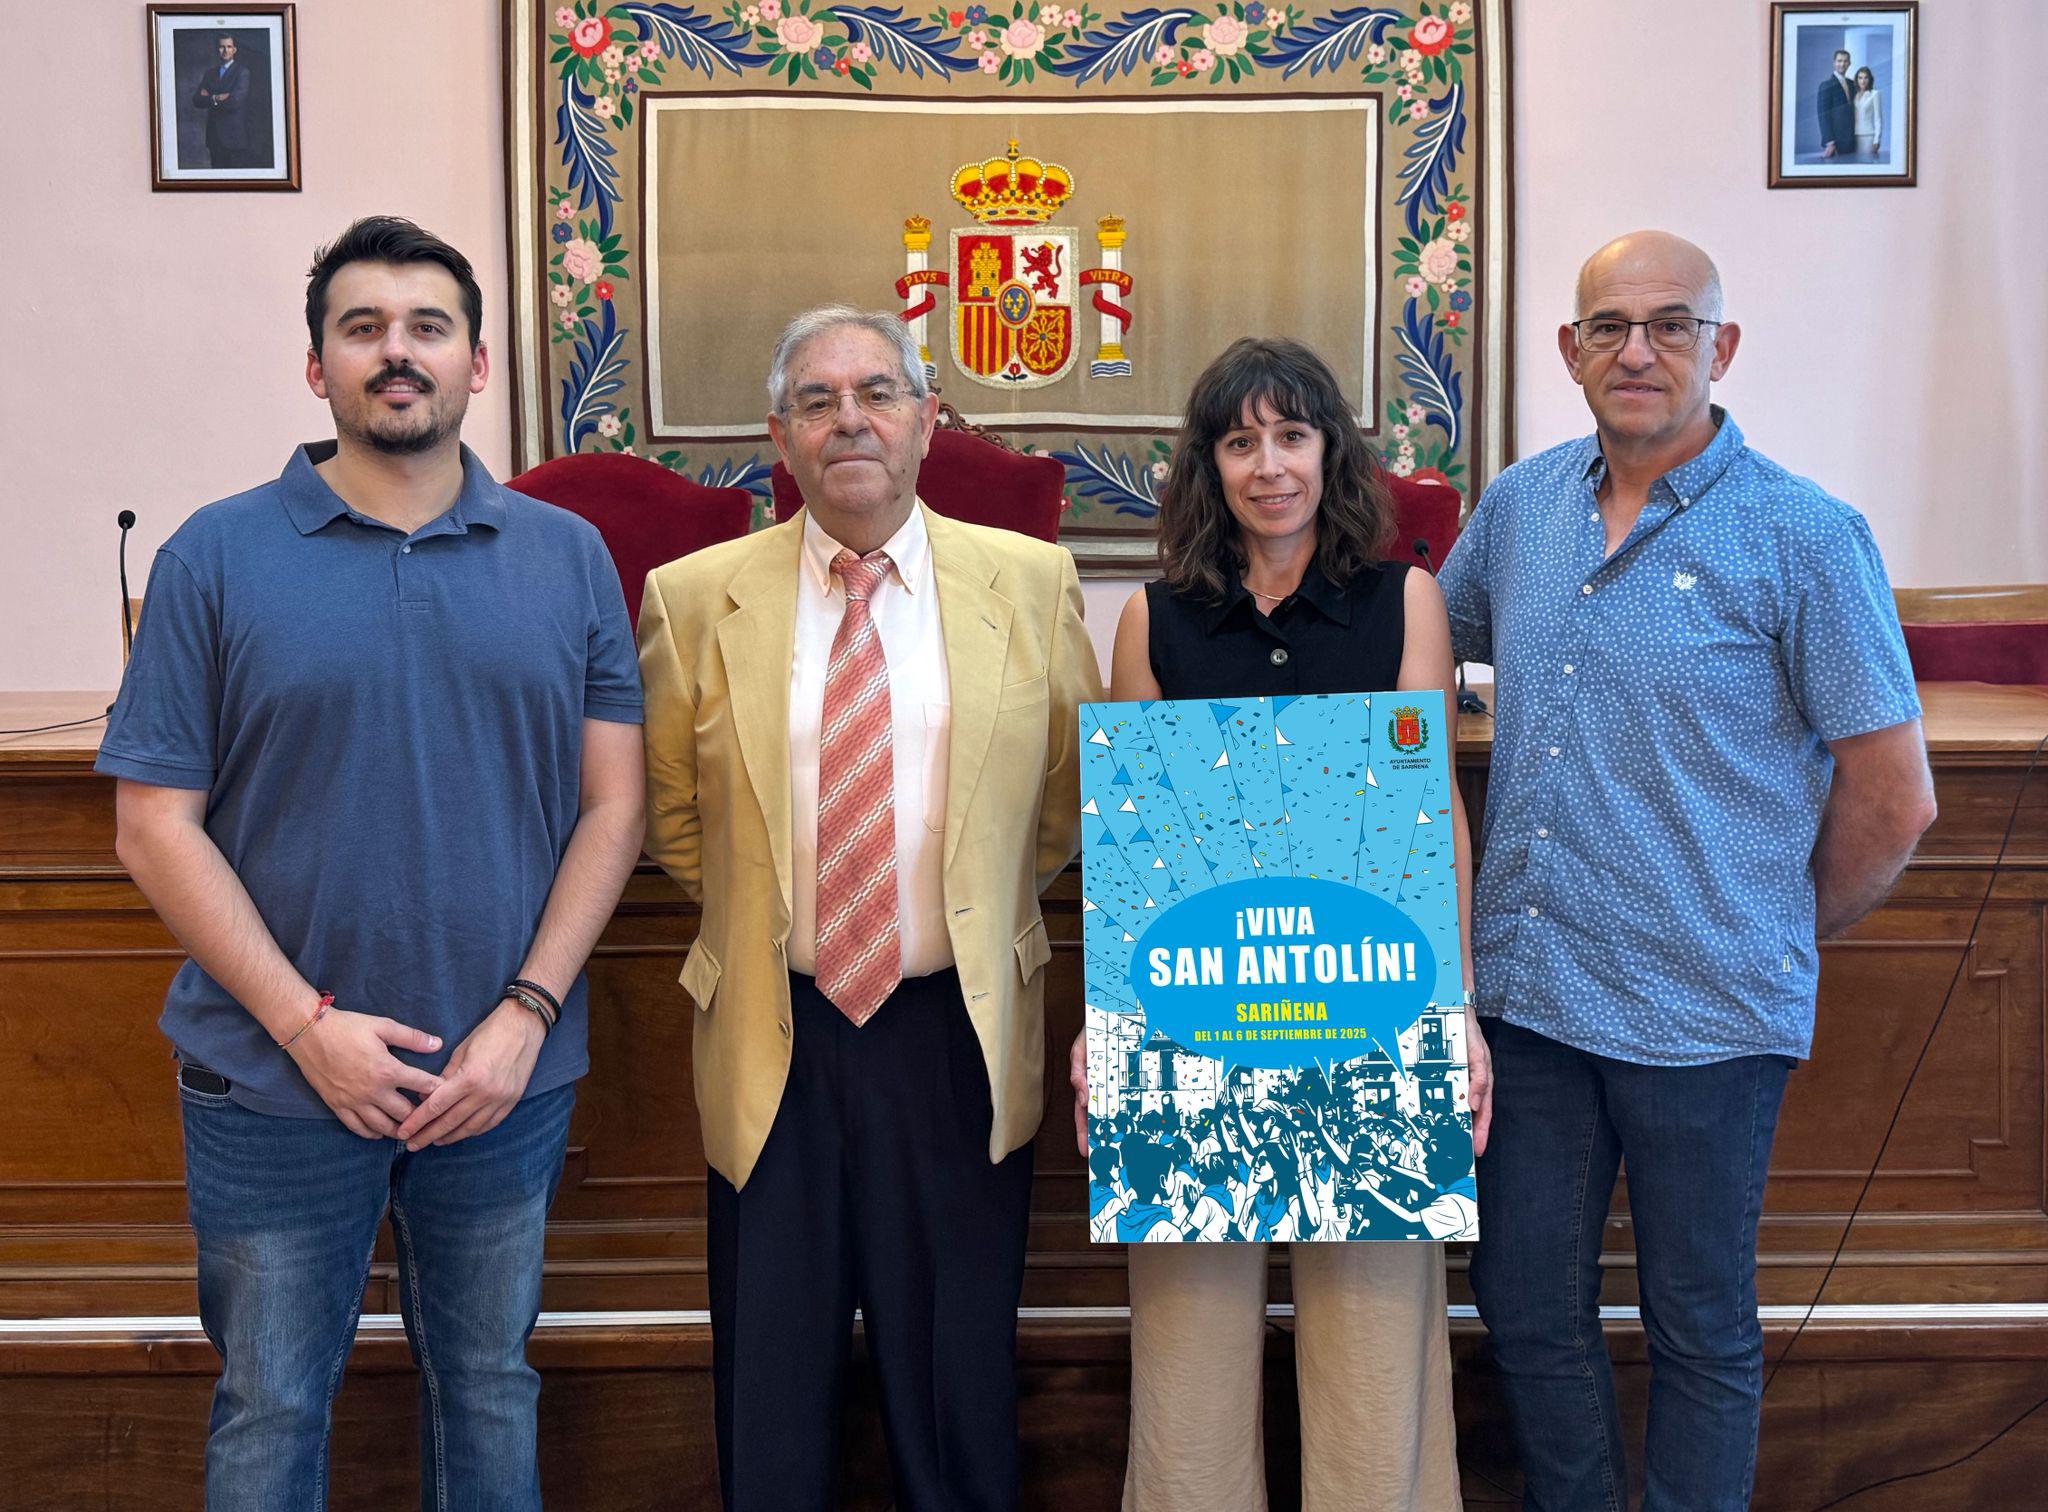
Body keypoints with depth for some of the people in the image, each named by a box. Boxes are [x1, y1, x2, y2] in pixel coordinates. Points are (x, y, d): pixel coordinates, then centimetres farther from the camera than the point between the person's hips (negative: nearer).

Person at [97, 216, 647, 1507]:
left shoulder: (568, 557, 2)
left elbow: (612, 807, 0)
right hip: (278, 1079, -1)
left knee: (491, 1386, 18)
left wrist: (526, 1016, -10)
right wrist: (307, 1026, -13)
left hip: (508, 1074, 2)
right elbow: (157, 828, -5)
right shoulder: (216, 558, -3)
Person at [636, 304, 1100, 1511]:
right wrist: (760, 912, 5)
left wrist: (981, 906, 7)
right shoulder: (692, 599, -1)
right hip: (772, 1039, 0)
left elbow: (1073, 797, 11)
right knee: (772, 1394, 13)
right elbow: (673, 820, 11)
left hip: (958, 1035, 0)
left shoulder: (1032, 583, 0)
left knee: (959, 1387, 13)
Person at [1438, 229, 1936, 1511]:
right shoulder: (1522, 504, 4)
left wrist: (1787, 937, 3)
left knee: (1701, 1327, 13)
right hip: (1527, 986, 5)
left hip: (1700, 1009, -5)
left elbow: (1893, 801, -7)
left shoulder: (1804, 537, -11)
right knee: (1526, 1305, 16)